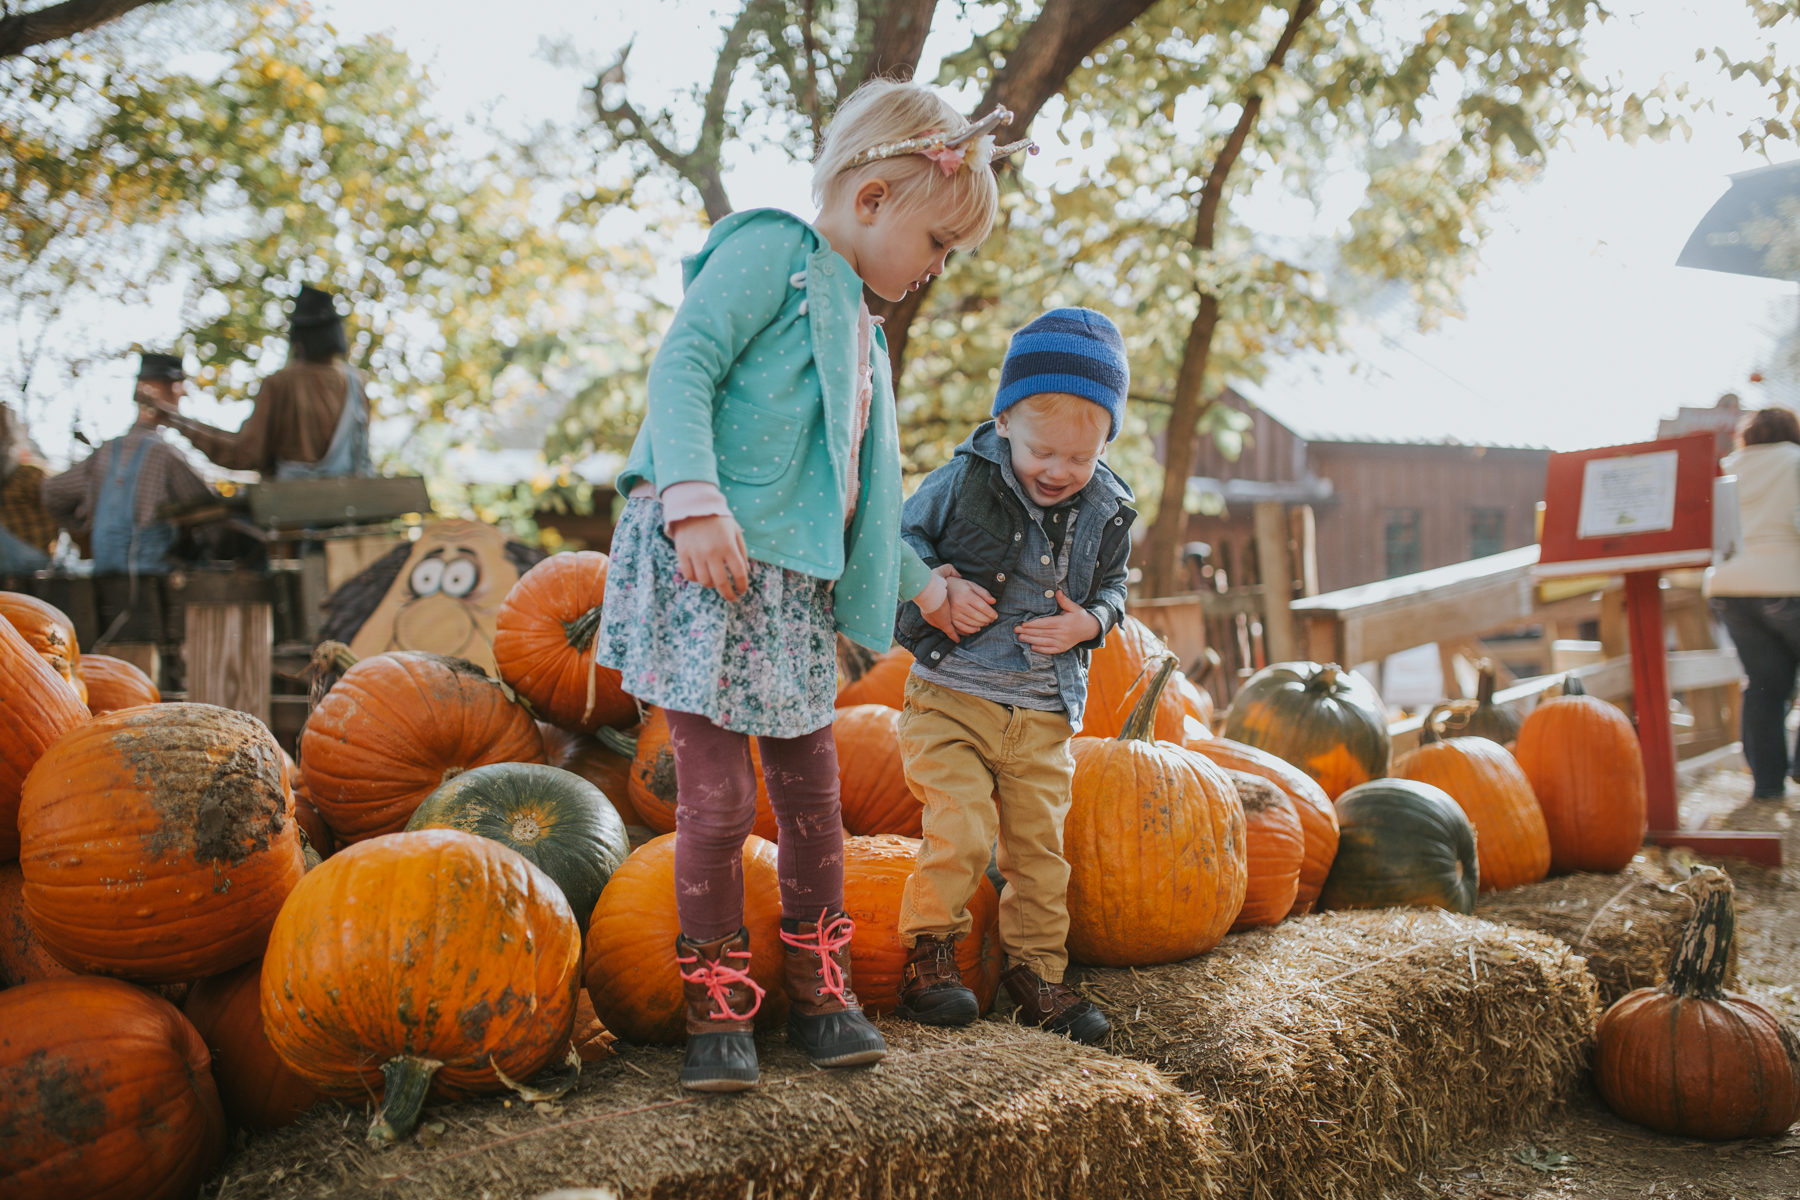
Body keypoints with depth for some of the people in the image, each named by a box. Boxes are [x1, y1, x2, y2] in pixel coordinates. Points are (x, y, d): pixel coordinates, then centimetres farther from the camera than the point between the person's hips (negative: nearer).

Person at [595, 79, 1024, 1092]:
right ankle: (720, 1007, 10)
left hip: (797, 587, 9)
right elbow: (683, 365, -15)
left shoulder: (863, 335, 25)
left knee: (813, 789, 11)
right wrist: (694, 498, -27)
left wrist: (921, 582, 30)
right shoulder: (770, 251, -2)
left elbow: (863, 489, 31)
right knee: (718, 793, -4)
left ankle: (822, 990, 25)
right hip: (706, 561, -8)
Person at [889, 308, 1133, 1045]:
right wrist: (937, 587, -16)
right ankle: (928, 950, 8)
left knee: (1039, 844, 9)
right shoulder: (965, 479, -9)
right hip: (953, 696, -3)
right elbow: (898, 540, 1)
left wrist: (1088, 621, -6)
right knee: (962, 831, -13)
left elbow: (1112, 589, 16)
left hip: (1045, 714, 4)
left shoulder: (1106, 511, 1)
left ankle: (1036, 969, 25)